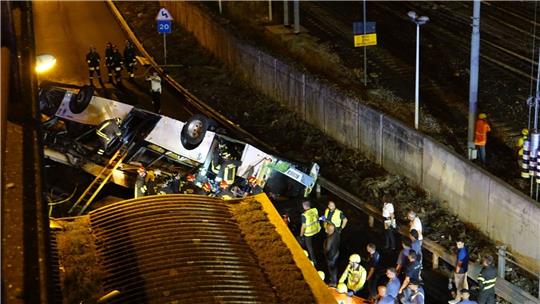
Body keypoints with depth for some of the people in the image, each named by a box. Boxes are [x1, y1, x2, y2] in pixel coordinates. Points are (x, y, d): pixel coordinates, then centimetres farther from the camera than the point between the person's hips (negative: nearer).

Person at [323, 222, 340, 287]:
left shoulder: (330, 239, -41)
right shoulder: (337, 233, -17)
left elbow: (327, 249, -31)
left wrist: (324, 245, -8)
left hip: (331, 256, -7)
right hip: (336, 252, 7)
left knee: (331, 268, 17)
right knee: (334, 266, 30)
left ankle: (333, 282, 38)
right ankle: (334, 278, 53)